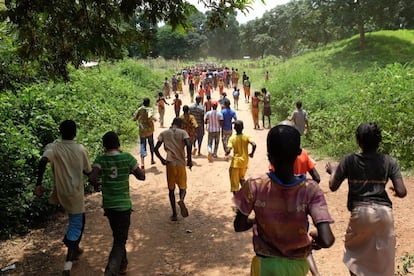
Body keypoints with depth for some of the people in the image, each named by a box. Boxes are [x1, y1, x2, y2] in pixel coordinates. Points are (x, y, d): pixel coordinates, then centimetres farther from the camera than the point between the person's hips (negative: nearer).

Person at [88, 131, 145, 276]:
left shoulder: (100, 160, -6)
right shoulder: (127, 158, -9)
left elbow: (92, 178, -20)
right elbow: (142, 176, -5)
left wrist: (96, 184, 1)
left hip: (108, 205, 3)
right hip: (124, 205, -3)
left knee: (118, 236, 24)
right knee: (120, 241, 3)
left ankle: (122, 264, 40)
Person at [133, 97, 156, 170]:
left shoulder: (139, 109, 0)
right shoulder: (149, 109, -10)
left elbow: (134, 119, 4)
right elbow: (150, 117, -29)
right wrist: (153, 119, -9)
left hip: (141, 130, 1)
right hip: (149, 130, -1)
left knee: (142, 145, 0)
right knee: (151, 144, 20)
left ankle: (142, 163, -18)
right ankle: (152, 160, 30)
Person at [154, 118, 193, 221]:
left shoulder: (163, 133, 6)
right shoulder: (183, 132, 0)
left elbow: (156, 149, -1)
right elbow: (188, 146, -17)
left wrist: (162, 160, 12)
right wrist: (189, 160, -7)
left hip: (170, 164, 1)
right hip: (181, 164, -1)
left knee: (171, 189, 13)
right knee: (182, 187, 13)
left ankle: (174, 214, 13)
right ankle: (181, 200, -20)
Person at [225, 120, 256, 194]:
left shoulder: (232, 138, -10)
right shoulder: (246, 137, -7)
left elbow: (228, 150, -20)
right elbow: (254, 145, -21)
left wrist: (227, 153, 4)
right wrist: (252, 153, -4)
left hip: (236, 162, -3)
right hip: (244, 161, 3)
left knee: (234, 180, 7)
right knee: (241, 177, 26)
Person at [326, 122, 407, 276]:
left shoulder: (349, 160, -2)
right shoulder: (389, 161, 1)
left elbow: (333, 187, 1)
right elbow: (402, 192, -4)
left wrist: (332, 171, 20)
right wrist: (395, 191, 19)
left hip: (360, 212, -1)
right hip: (384, 212, 1)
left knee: (354, 251, 22)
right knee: (383, 260, 14)